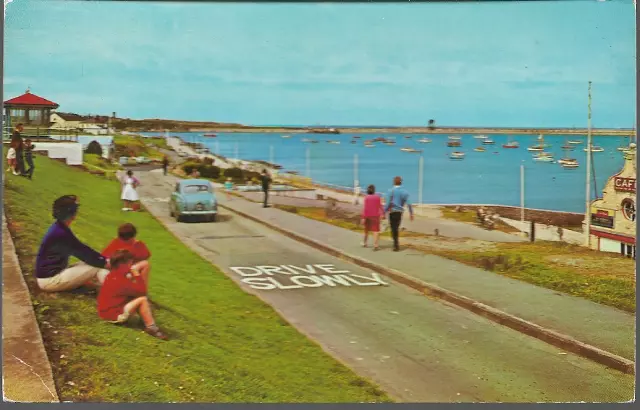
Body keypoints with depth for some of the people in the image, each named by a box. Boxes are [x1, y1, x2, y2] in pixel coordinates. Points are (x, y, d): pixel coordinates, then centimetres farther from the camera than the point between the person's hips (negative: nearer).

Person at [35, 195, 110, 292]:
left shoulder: (59, 228, 7)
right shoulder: (61, 233, -23)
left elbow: (81, 249, 11)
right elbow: (83, 253, -17)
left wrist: (104, 259, 5)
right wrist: (105, 263, -8)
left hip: (53, 273, 10)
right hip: (49, 279, -10)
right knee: (96, 267, -17)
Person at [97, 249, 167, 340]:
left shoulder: (114, 275, 6)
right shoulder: (120, 279, -24)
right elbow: (142, 291, -21)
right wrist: (136, 273, -15)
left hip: (108, 310, 10)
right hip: (113, 314, -10)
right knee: (142, 299, -17)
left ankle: (147, 320, 0)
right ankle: (151, 327, -8)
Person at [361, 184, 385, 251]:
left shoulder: (366, 197, -9)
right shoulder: (378, 197, -3)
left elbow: (365, 208, -12)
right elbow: (380, 206, -2)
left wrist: (363, 217, -10)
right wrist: (382, 214, 9)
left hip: (368, 215, 0)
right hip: (375, 215, 0)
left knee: (367, 229, 18)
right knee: (376, 230, -2)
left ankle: (364, 243, 32)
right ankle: (375, 245, -15)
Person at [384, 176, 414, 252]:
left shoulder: (391, 191, -7)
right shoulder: (404, 191, 3)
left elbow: (388, 203, -12)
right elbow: (408, 203, -2)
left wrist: (384, 212, -7)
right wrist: (411, 213, 1)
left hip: (392, 212, -4)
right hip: (400, 212, 4)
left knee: (393, 229, 0)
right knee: (396, 228, 19)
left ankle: (396, 245, -7)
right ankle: (396, 244, 25)